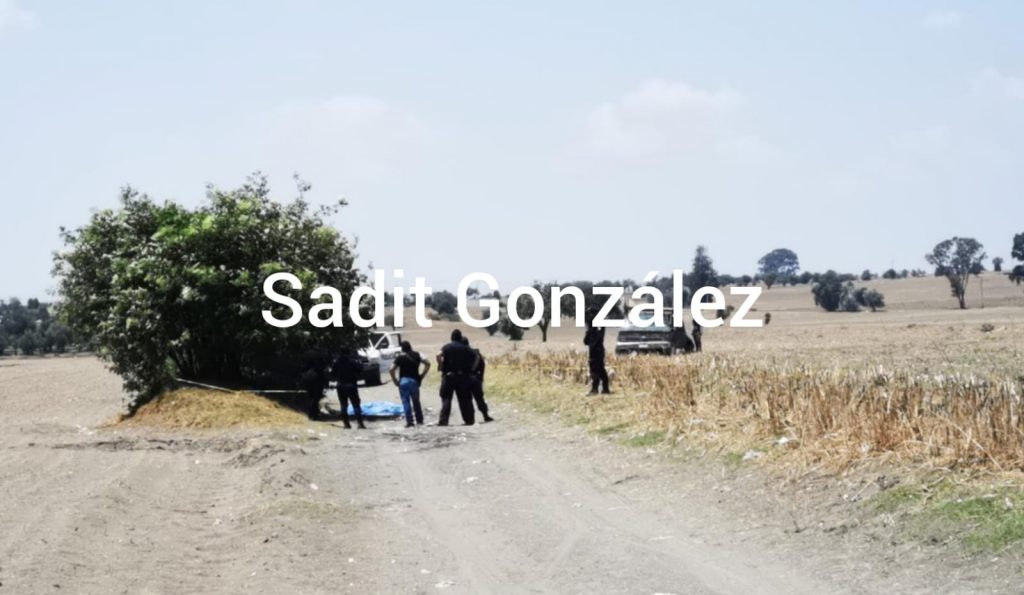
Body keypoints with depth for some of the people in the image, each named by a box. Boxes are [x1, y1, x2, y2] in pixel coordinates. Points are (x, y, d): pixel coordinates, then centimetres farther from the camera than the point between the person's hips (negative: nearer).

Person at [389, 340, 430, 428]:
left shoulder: (400, 357, -1)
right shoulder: (417, 355, 6)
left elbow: (391, 370, -9)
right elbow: (427, 364, 2)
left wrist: (395, 380, 0)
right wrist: (422, 376, 6)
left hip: (403, 381, -3)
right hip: (415, 381, 3)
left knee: (406, 401, 0)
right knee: (416, 401, 14)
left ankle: (409, 421, -7)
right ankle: (419, 420, 16)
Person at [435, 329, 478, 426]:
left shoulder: (446, 347, 1)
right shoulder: (465, 348, 8)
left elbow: (439, 355, -17)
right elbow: (475, 357, -1)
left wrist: (440, 366, -7)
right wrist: (471, 368, 6)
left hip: (448, 375, -2)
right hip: (462, 376, 2)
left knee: (446, 398, -1)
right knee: (464, 399, 9)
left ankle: (443, 420, -10)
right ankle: (469, 419, 12)